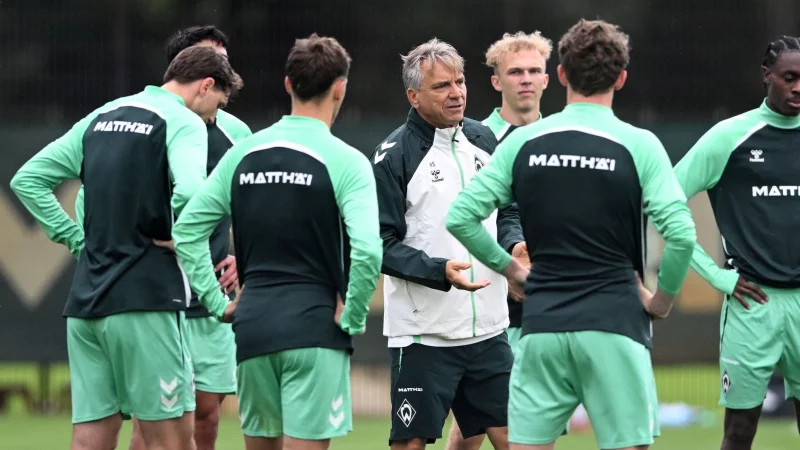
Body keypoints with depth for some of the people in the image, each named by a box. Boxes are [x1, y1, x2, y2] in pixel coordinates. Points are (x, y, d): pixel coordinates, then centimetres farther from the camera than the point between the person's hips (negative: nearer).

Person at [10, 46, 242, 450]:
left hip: (86, 297, 7)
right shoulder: (184, 122, -5)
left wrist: (77, 239, 15)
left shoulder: (101, 117, 17)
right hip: (146, 298, -7)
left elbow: (27, 180, 18)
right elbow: (189, 191, -24)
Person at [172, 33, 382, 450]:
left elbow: (186, 230, 8)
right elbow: (367, 250, -20)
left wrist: (216, 301, 9)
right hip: (314, 330, -5)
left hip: (253, 326, 5)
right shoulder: (345, 161, -8)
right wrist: (353, 317, -7)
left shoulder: (243, 153, 7)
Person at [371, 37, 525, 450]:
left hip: (488, 330, 5)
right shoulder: (393, 156, -9)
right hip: (422, 335, -5)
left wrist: (514, 244, -3)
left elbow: (507, 211, 19)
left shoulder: (483, 140, 8)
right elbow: (382, 245, -11)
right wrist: (440, 271, -24)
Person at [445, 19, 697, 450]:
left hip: (541, 326, 3)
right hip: (614, 326, -3)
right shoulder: (638, 145, -5)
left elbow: (460, 217, 3)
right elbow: (681, 233, -13)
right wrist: (663, 299, 2)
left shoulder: (523, 142, 4)